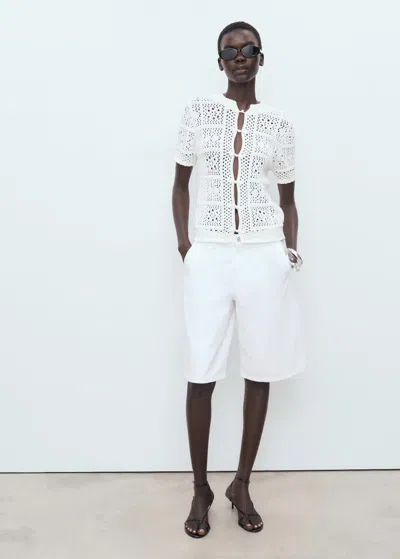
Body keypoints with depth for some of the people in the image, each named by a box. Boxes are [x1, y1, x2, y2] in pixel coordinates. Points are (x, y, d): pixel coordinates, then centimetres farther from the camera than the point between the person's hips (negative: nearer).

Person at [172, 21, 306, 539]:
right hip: (209, 255, -1)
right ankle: (200, 488, 18)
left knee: (260, 371, 5)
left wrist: (290, 247, 0)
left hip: (262, 255, 1)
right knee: (201, 374, -2)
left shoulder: (279, 123, 9)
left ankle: (242, 484, 23)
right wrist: (183, 239, -2)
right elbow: (181, 183, 10)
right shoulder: (199, 111, 7)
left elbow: (287, 197, 14)